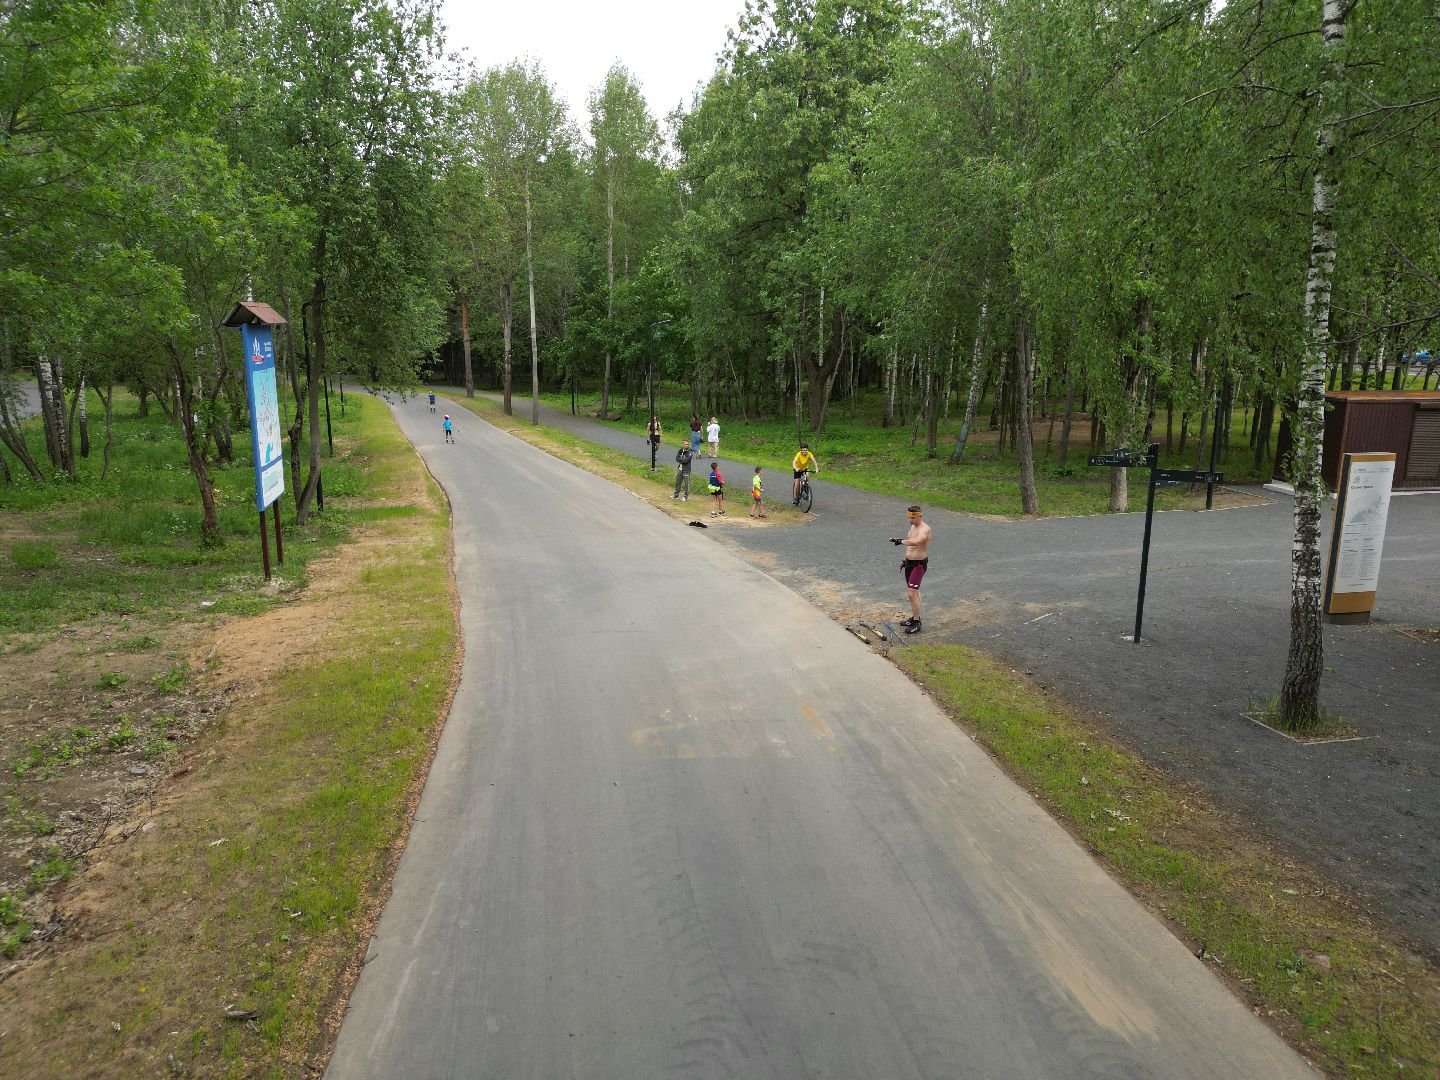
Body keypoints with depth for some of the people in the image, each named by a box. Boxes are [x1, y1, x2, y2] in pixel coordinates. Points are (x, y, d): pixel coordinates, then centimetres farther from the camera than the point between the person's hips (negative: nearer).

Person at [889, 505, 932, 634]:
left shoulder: (925, 529, -20)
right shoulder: (913, 527, 10)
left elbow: (916, 542, -41)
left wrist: (900, 541, -41)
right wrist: (904, 560, 24)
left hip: (919, 564, -9)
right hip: (909, 562, 9)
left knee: (912, 593, -13)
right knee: (914, 591, 18)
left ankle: (916, 624, -6)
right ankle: (915, 617, 29)